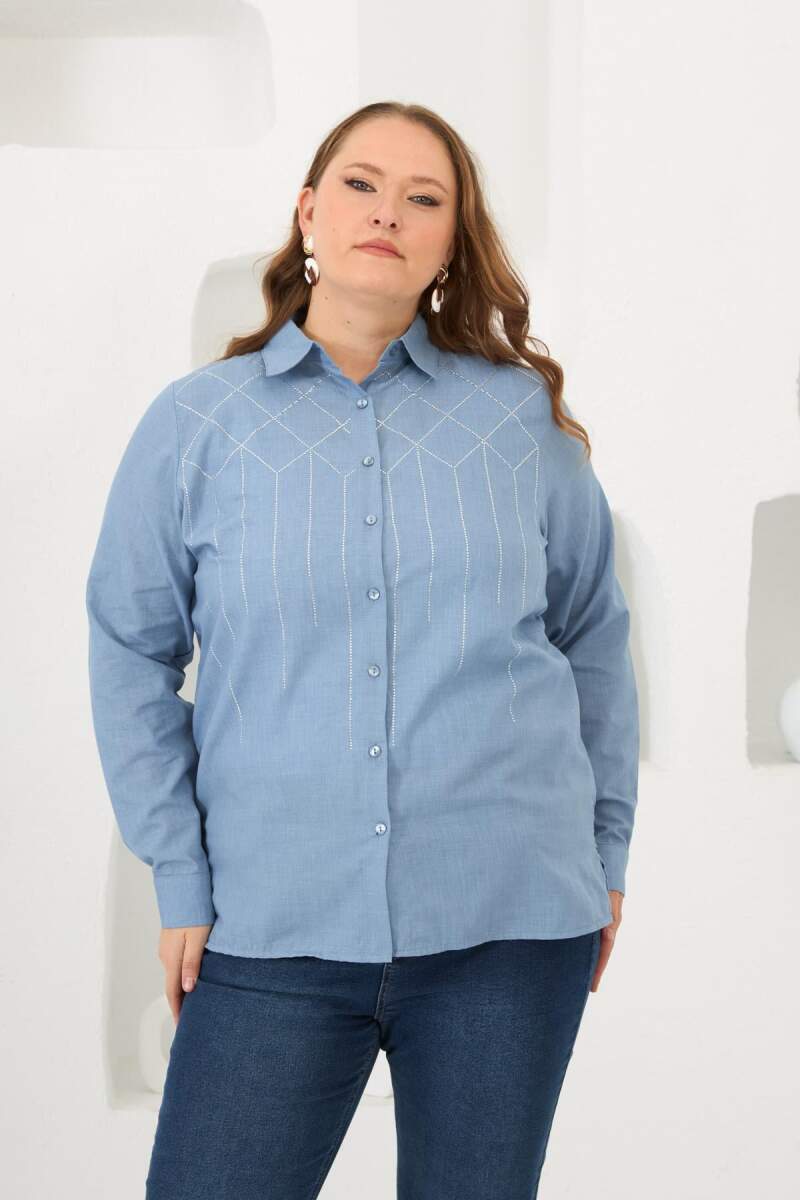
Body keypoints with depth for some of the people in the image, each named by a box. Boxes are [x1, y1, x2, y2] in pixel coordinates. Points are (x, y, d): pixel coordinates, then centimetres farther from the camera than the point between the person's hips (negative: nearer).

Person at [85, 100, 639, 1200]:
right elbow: (132, 656, 6)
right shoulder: (193, 424, 3)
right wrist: (180, 880, 2)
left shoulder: (523, 416, 5)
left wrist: (607, 845, 14)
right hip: (273, 935, -1)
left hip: (512, 923, 1)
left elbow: (593, 636, 14)